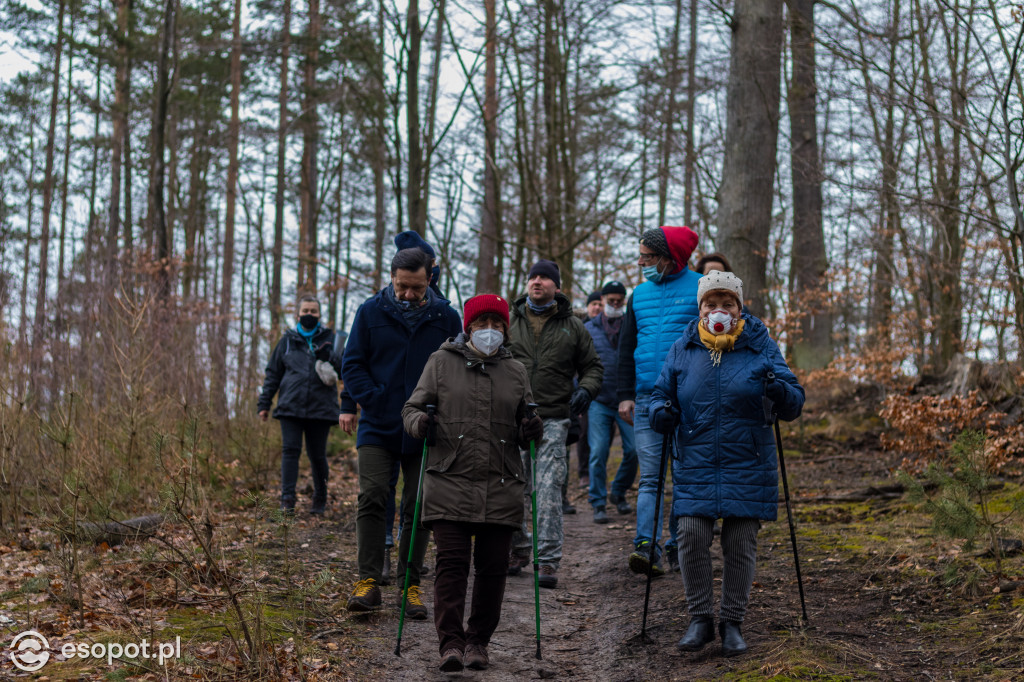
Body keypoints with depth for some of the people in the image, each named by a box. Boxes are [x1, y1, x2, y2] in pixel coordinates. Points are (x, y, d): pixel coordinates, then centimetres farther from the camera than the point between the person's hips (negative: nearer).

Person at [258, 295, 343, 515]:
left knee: (317, 455, 5)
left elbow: (342, 368, 1)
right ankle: (287, 499, -10)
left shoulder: (328, 338, 8)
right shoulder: (287, 340, 11)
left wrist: (328, 356, -18)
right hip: (291, 406, 1)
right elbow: (273, 373, 15)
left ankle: (320, 500, 19)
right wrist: (264, 403, 9)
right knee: (290, 450, -9)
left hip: (320, 407, -1)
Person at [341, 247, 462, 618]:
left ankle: (410, 585, 13)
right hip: (378, 428, 0)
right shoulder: (371, 312, 0)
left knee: (418, 509, 5)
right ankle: (369, 581, -6)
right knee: (371, 499, -11)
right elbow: (352, 366, 3)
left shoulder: (446, 318, 1)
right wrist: (377, 401, -11)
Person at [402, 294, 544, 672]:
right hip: (450, 484, -2)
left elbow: (524, 426, 21)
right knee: (452, 562, -9)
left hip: (500, 487, 2)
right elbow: (413, 405, 11)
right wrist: (418, 422, -12)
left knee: (493, 567, 3)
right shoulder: (442, 362, 8)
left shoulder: (515, 371, 14)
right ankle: (450, 642, -6)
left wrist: (531, 432, -2)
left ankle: (478, 640, 16)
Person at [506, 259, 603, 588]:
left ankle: (547, 559, -5)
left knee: (549, 490, -8)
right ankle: (518, 548, 26)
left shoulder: (572, 326, 9)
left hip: (553, 420, -2)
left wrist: (586, 389, -3)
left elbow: (592, 366, 16)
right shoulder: (509, 321, 10)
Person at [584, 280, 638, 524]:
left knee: (633, 450, -4)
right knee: (598, 453, -6)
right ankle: (598, 503, 3)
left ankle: (619, 493, 20)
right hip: (599, 401, 0)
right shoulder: (588, 329, 10)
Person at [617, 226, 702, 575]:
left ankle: (677, 546, 12)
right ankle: (646, 546, -12)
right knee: (650, 477, -4)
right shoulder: (640, 294, 15)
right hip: (647, 400, 4)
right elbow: (626, 348, 19)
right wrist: (625, 395, 10)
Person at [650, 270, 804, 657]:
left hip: (747, 466, -1)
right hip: (696, 464, 1)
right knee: (692, 535, -10)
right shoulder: (682, 349, 6)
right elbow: (661, 393, 14)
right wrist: (660, 412, -10)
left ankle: (732, 622, 17)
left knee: (740, 543, 1)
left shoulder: (761, 347, 1)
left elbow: (794, 405, -1)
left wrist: (779, 390, -24)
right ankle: (700, 618, 6)